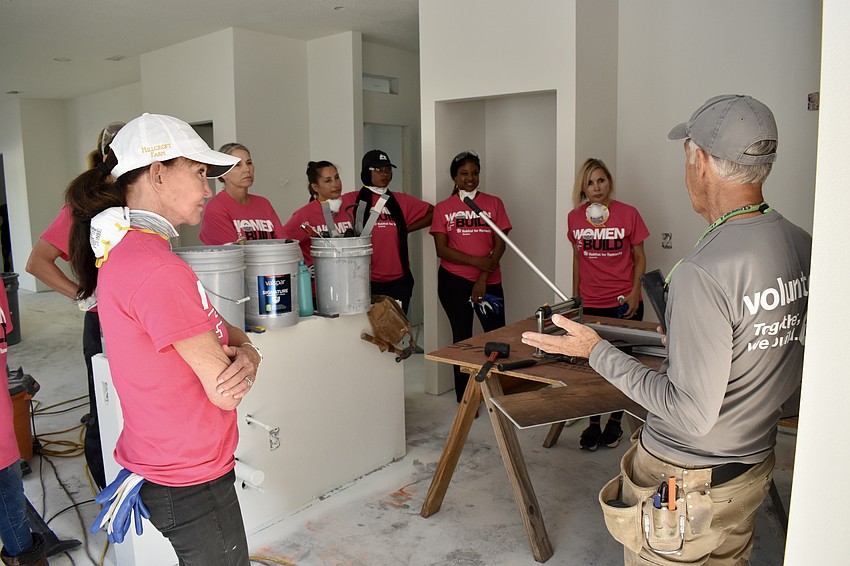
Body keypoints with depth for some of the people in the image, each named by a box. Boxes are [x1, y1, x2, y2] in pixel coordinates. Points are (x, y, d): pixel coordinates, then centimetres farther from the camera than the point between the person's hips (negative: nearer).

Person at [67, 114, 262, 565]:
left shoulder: (123, 251, 6)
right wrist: (245, 365, -2)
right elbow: (224, 392, -23)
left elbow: (219, 329, 8)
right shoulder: (156, 267, -27)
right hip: (191, 481, -9)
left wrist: (245, 352, -13)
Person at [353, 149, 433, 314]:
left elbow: (433, 212, 13)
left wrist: (407, 228, 2)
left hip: (399, 281, 3)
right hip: (367, 281, -3)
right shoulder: (354, 201, -2)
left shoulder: (401, 200, 9)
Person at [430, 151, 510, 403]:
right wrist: (477, 261, -15)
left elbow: (500, 244, 0)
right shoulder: (443, 208, 4)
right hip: (454, 281, 0)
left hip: (489, 282, 1)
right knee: (462, 337, 7)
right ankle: (464, 398, 18)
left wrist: (483, 278, -10)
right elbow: (441, 249, -4)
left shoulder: (493, 203, 6)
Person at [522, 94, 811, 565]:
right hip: (756, 465, 8)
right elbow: (795, 369, 8)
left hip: (686, 483, -7)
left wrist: (596, 351, -20)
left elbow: (691, 412, -27)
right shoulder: (803, 246, -4)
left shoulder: (703, 273, -31)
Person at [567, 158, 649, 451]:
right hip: (590, 303, 2)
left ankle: (615, 421, 25)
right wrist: (574, 296, 13)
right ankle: (593, 424, 19)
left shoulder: (628, 214, -5)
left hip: (624, 303, -2)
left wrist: (635, 292, -10)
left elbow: (639, 257, 1)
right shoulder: (574, 218, 3)